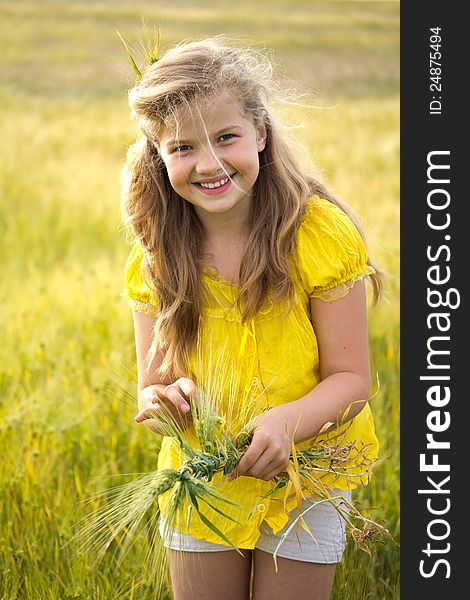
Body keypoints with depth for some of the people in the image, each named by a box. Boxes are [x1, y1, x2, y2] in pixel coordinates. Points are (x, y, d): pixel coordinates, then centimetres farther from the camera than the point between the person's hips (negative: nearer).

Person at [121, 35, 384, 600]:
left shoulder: (319, 233, -18)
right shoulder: (155, 257, -9)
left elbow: (350, 379, -15)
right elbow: (153, 383, -3)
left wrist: (286, 421, -34)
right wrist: (164, 399, -27)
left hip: (304, 475, -2)